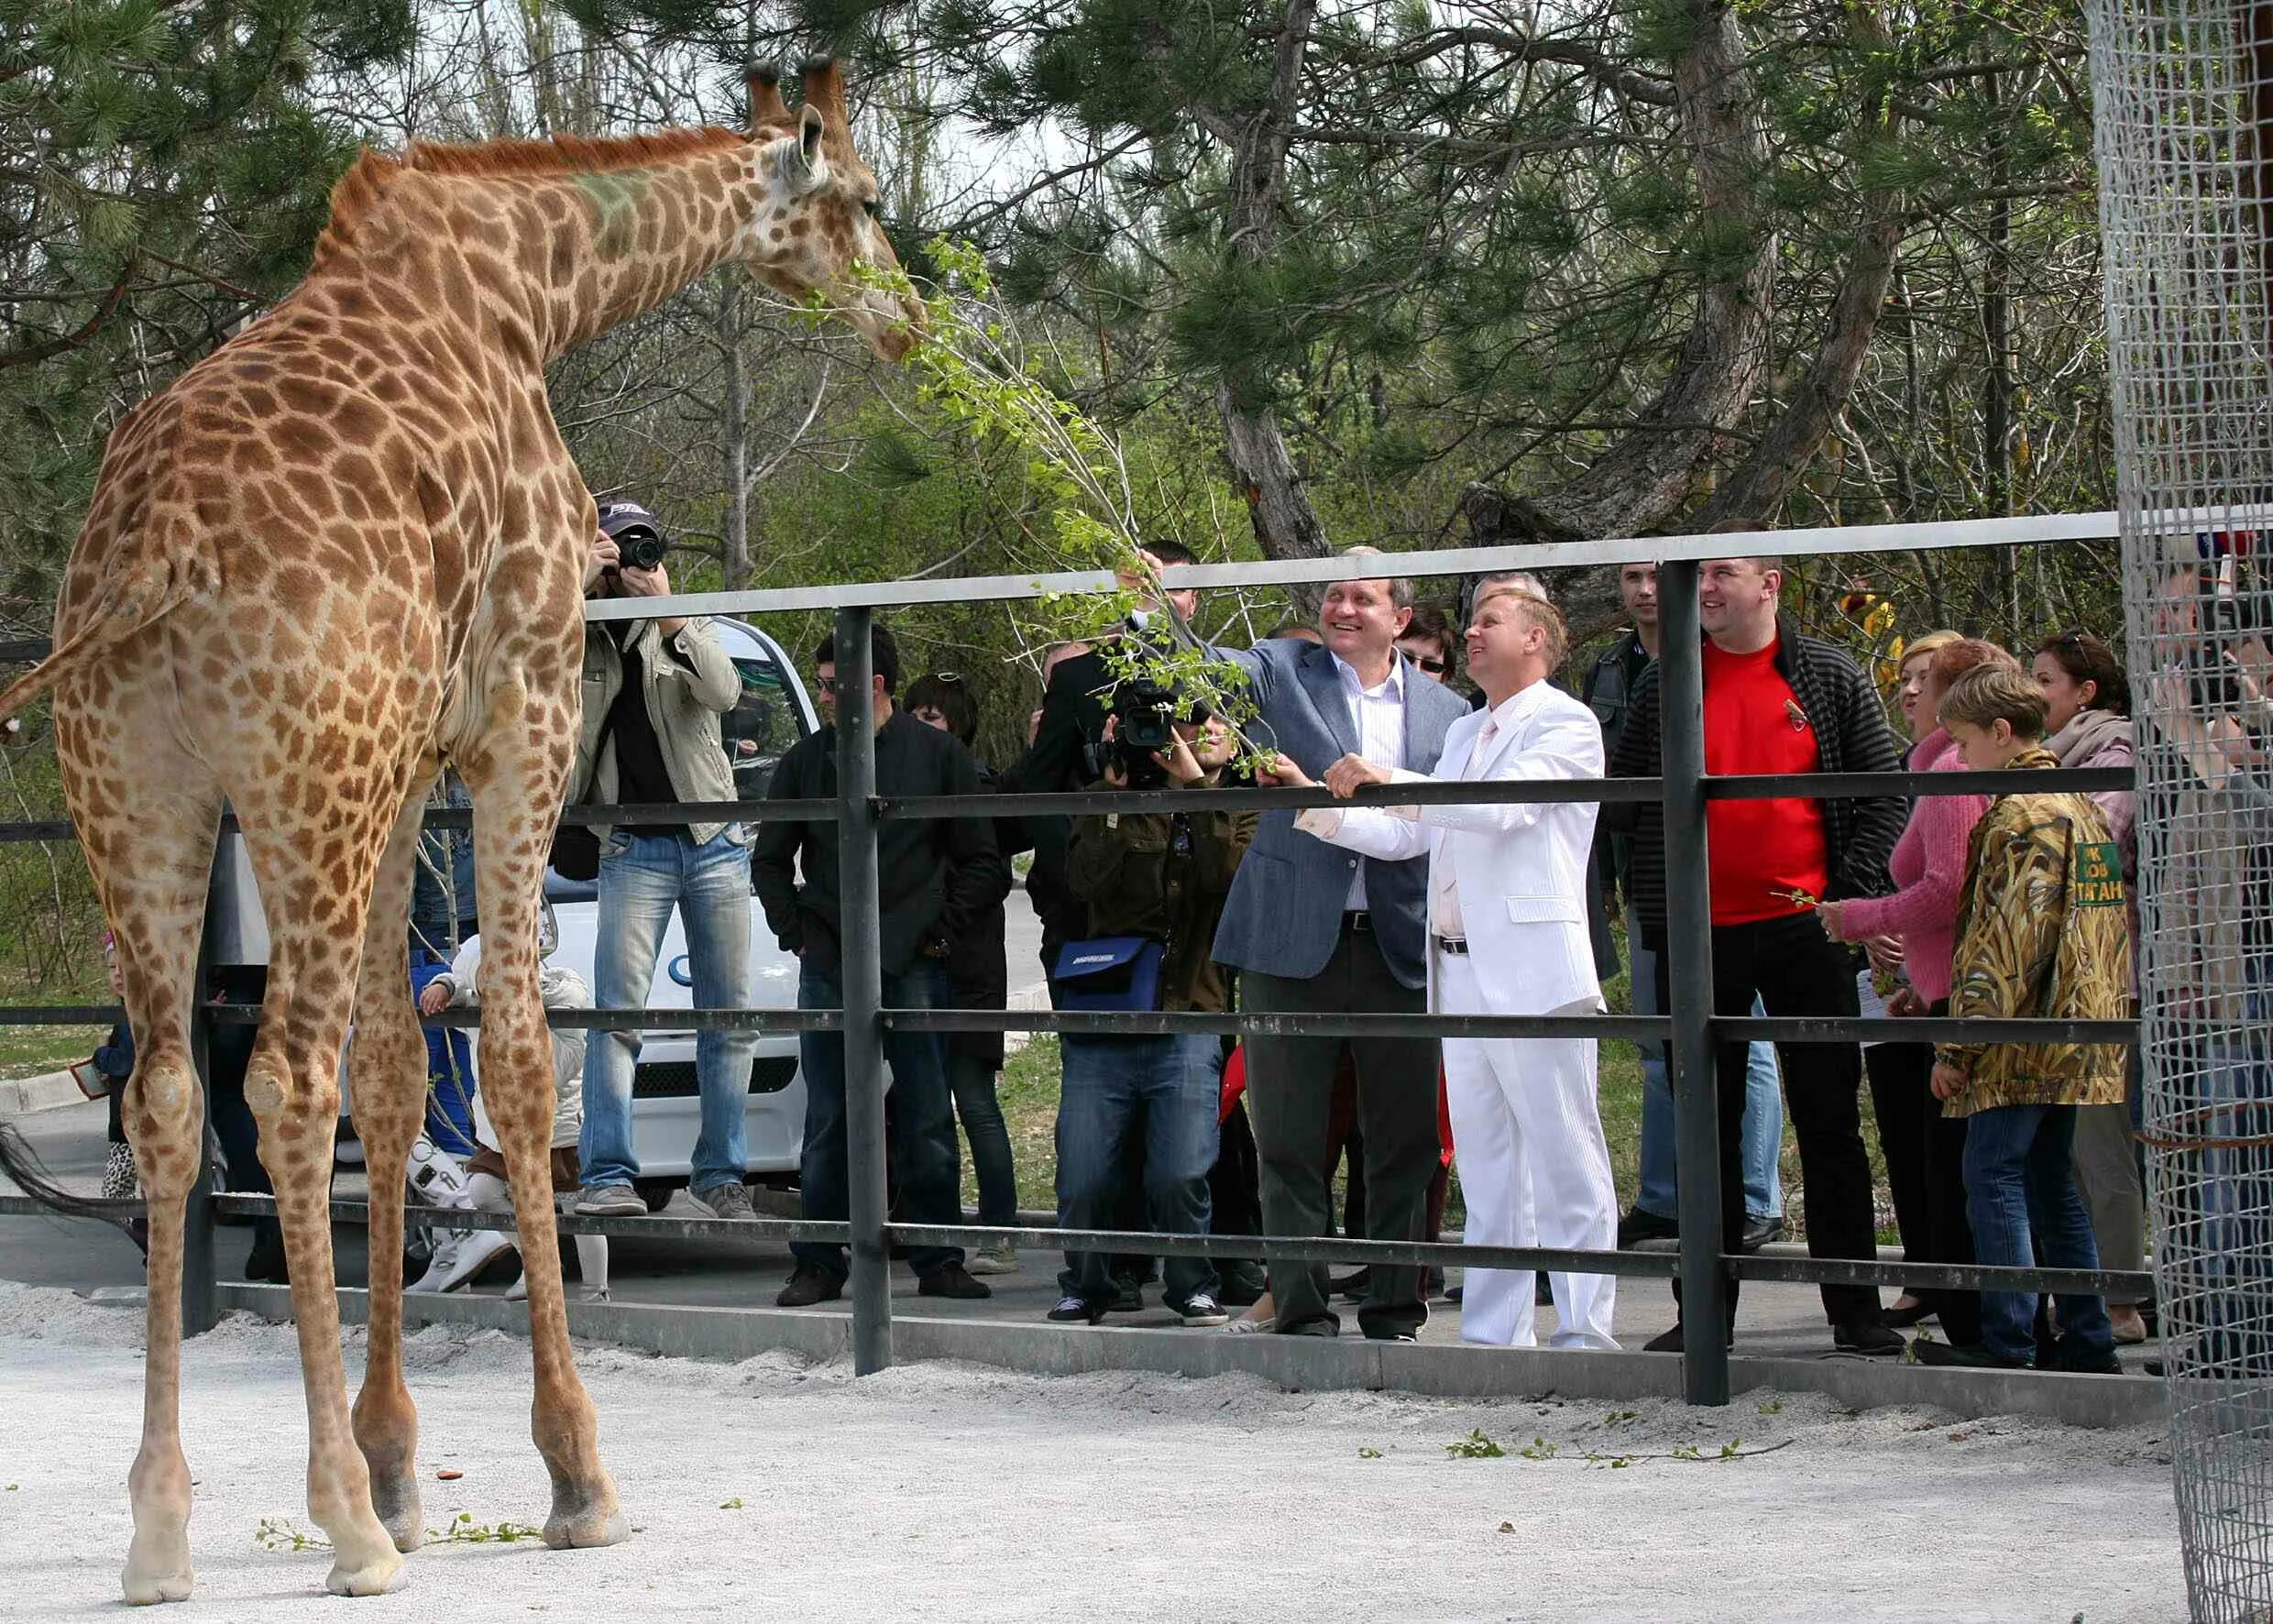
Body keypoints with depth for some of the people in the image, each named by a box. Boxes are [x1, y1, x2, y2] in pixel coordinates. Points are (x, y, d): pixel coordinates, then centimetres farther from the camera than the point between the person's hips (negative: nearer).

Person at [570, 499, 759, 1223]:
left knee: (728, 1015, 3)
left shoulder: (684, 628, 7)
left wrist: (666, 611, -20)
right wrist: (576, 589, -16)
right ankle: (608, 1176, -17)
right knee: (618, 1012, -13)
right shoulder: (573, 640, 7)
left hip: (715, 844, 2)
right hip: (634, 851, -2)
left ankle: (720, 1175, 9)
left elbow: (725, 691, -11)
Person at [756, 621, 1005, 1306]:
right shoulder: (807, 759, 8)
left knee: (928, 1120, 0)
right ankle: (819, 1265, 9)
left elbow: (981, 859, 6)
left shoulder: (938, 754, 2)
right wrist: (795, 930, 7)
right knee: (826, 1122, 3)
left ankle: (938, 1262, 8)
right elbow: (769, 858, 18)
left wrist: (943, 930, -2)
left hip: (912, 966, -2)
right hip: (828, 968, 2)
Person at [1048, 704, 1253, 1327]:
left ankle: (1192, 1286, 11)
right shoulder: (1110, 803, 12)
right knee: (1082, 1177, -3)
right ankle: (1090, 1286, 19)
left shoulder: (1232, 812, 12)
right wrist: (1117, 795, -9)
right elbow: (1085, 878, -6)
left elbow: (1230, 875, -10)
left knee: (1180, 1176, -12)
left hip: (1188, 1019, -1)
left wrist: (1196, 784, -11)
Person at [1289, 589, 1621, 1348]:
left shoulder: (1565, 725, -4)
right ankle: (1492, 1333, 14)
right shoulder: (1464, 734, 23)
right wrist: (1318, 803, 11)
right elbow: (1405, 835, 22)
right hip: (1461, 972, 9)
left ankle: (1584, 1332, -6)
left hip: (1532, 972, -8)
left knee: (1565, 1157, -6)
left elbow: (1502, 806, -19)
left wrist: (1389, 779, -24)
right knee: (1484, 1164, 10)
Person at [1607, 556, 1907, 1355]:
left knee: (1829, 1120, 2)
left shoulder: (1829, 678, 3)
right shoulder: (1666, 682, 7)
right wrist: (1657, 885, -3)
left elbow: (1885, 792, 3)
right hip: (1698, 936, 2)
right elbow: (1625, 796, 11)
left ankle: (1856, 1311, 7)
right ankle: (1707, 1311, 11)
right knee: (1706, 1124, 5)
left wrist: (1849, 893, -5)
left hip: (1805, 929, -2)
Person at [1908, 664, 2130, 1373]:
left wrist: (1958, 1045, -17)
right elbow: (2102, 927, 21)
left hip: (2024, 1038, -9)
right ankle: (2086, 1338, 12)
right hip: (2079, 1032, 9)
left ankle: (2008, 1339, -9)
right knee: (2050, 1180, 13)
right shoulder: (2081, 805, 16)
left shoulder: (2022, 814, -13)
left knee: (1993, 1174, -6)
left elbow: (2008, 941, -19)